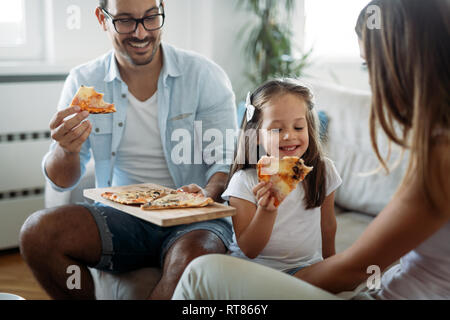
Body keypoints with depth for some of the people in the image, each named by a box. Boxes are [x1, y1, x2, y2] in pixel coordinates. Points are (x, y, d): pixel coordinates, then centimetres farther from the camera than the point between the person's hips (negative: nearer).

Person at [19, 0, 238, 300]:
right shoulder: (83, 82, 4)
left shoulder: (205, 75, -2)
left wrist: (208, 194, -25)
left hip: (191, 220, -2)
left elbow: (227, 161, -3)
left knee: (191, 260, -36)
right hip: (119, 217, 3)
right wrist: (67, 150, -21)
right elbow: (62, 181, 3)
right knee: (37, 232, -22)